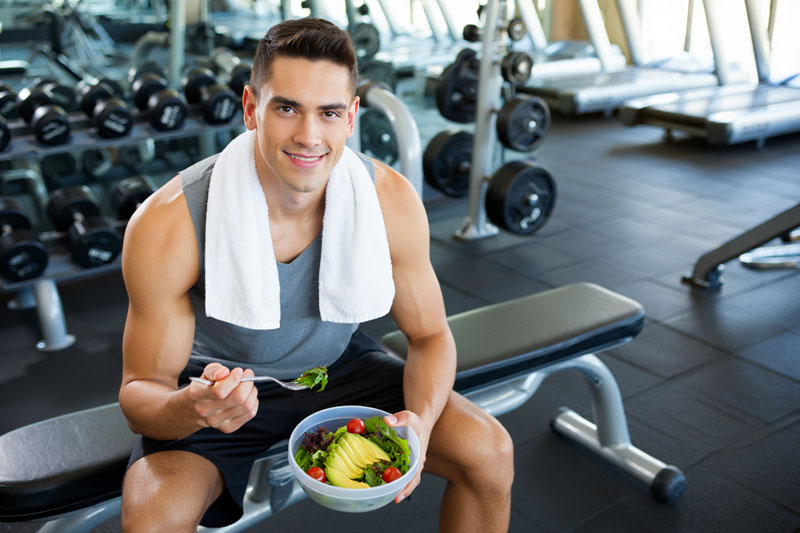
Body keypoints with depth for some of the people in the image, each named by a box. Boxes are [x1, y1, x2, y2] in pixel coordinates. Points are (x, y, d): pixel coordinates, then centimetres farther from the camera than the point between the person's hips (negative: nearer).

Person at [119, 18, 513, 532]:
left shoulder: (391, 200, -20)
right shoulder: (168, 225, -28)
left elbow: (430, 335, -7)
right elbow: (140, 389, -18)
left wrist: (420, 421, -27)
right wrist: (191, 408, -42)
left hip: (339, 367, 2)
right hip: (220, 386, -1)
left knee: (490, 452, -11)